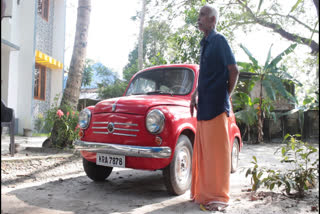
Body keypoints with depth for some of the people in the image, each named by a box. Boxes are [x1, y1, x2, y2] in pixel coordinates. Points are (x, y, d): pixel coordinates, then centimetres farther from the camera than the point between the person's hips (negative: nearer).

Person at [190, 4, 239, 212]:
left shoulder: (219, 40, -6)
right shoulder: (205, 43, 18)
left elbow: (234, 71, -9)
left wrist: (227, 95, -3)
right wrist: (196, 94, 14)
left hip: (216, 106, -8)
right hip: (204, 107, 9)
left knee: (216, 152, -4)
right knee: (202, 151, 12)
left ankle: (218, 197, 5)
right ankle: (202, 193, 22)